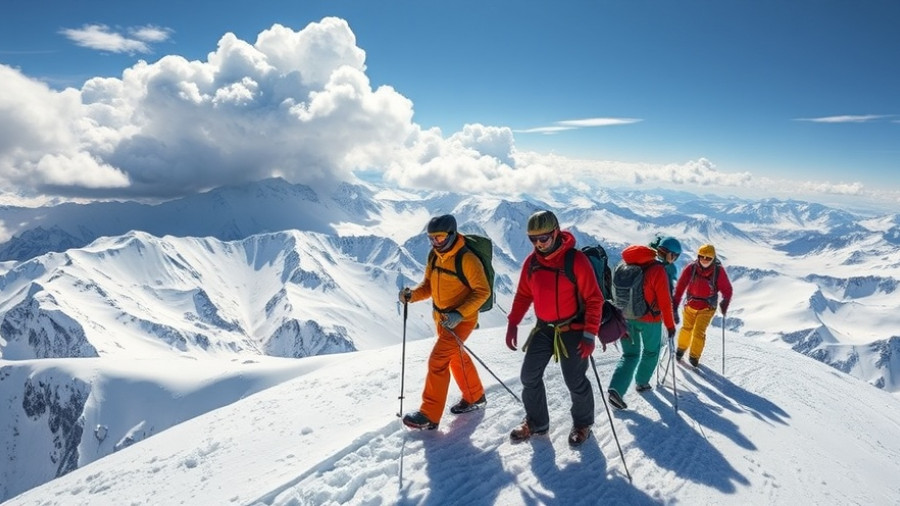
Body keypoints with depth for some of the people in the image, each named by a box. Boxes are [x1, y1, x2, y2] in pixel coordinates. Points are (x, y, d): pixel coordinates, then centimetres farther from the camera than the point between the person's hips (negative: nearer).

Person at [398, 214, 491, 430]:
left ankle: (430, 415, -2)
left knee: (438, 360, -12)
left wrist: (459, 314, -29)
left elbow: (482, 291, -20)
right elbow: (428, 285, 9)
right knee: (457, 357, 22)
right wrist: (412, 295, -12)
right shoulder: (434, 256, 1)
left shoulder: (466, 259, -22)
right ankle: (475, 397, 43)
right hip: (442, 318, 9)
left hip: (461, 319, -9)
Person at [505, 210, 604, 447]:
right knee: (529, 375, 8)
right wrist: (513, 324, 2)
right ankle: (536, 422, 28)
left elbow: (594, 299, -15)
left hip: (572, 330, -5)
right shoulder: (531, 261, -1)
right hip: (543, 329, 5)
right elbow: (523, 294, 9)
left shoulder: (576, 260, -18)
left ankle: (582, 424, 31)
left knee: (575, 381, 5)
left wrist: (589, 334, -18)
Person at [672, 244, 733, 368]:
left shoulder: (719, 271, -14)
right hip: (690, 305, 2)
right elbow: (680, 287, -13)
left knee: (699, 332, -8)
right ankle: (681, 348, 42)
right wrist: (675, 305, -16)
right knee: (687, 329, 17)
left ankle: (694, 357, 10)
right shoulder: (691, 268, -14)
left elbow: (727, 289, -3)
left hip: (707, 308, -1)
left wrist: (724, 304, -12)